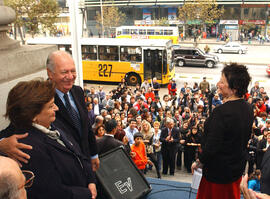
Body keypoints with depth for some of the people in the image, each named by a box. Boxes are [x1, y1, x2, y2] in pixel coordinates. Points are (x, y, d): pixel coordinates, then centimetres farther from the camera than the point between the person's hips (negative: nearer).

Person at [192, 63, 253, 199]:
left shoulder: (222, 111, -30)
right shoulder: (248, 109, -3)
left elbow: (211, 146, -27)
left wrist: (198, 162, -11)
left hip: (218, 171, -7)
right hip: (238, 167, 8)